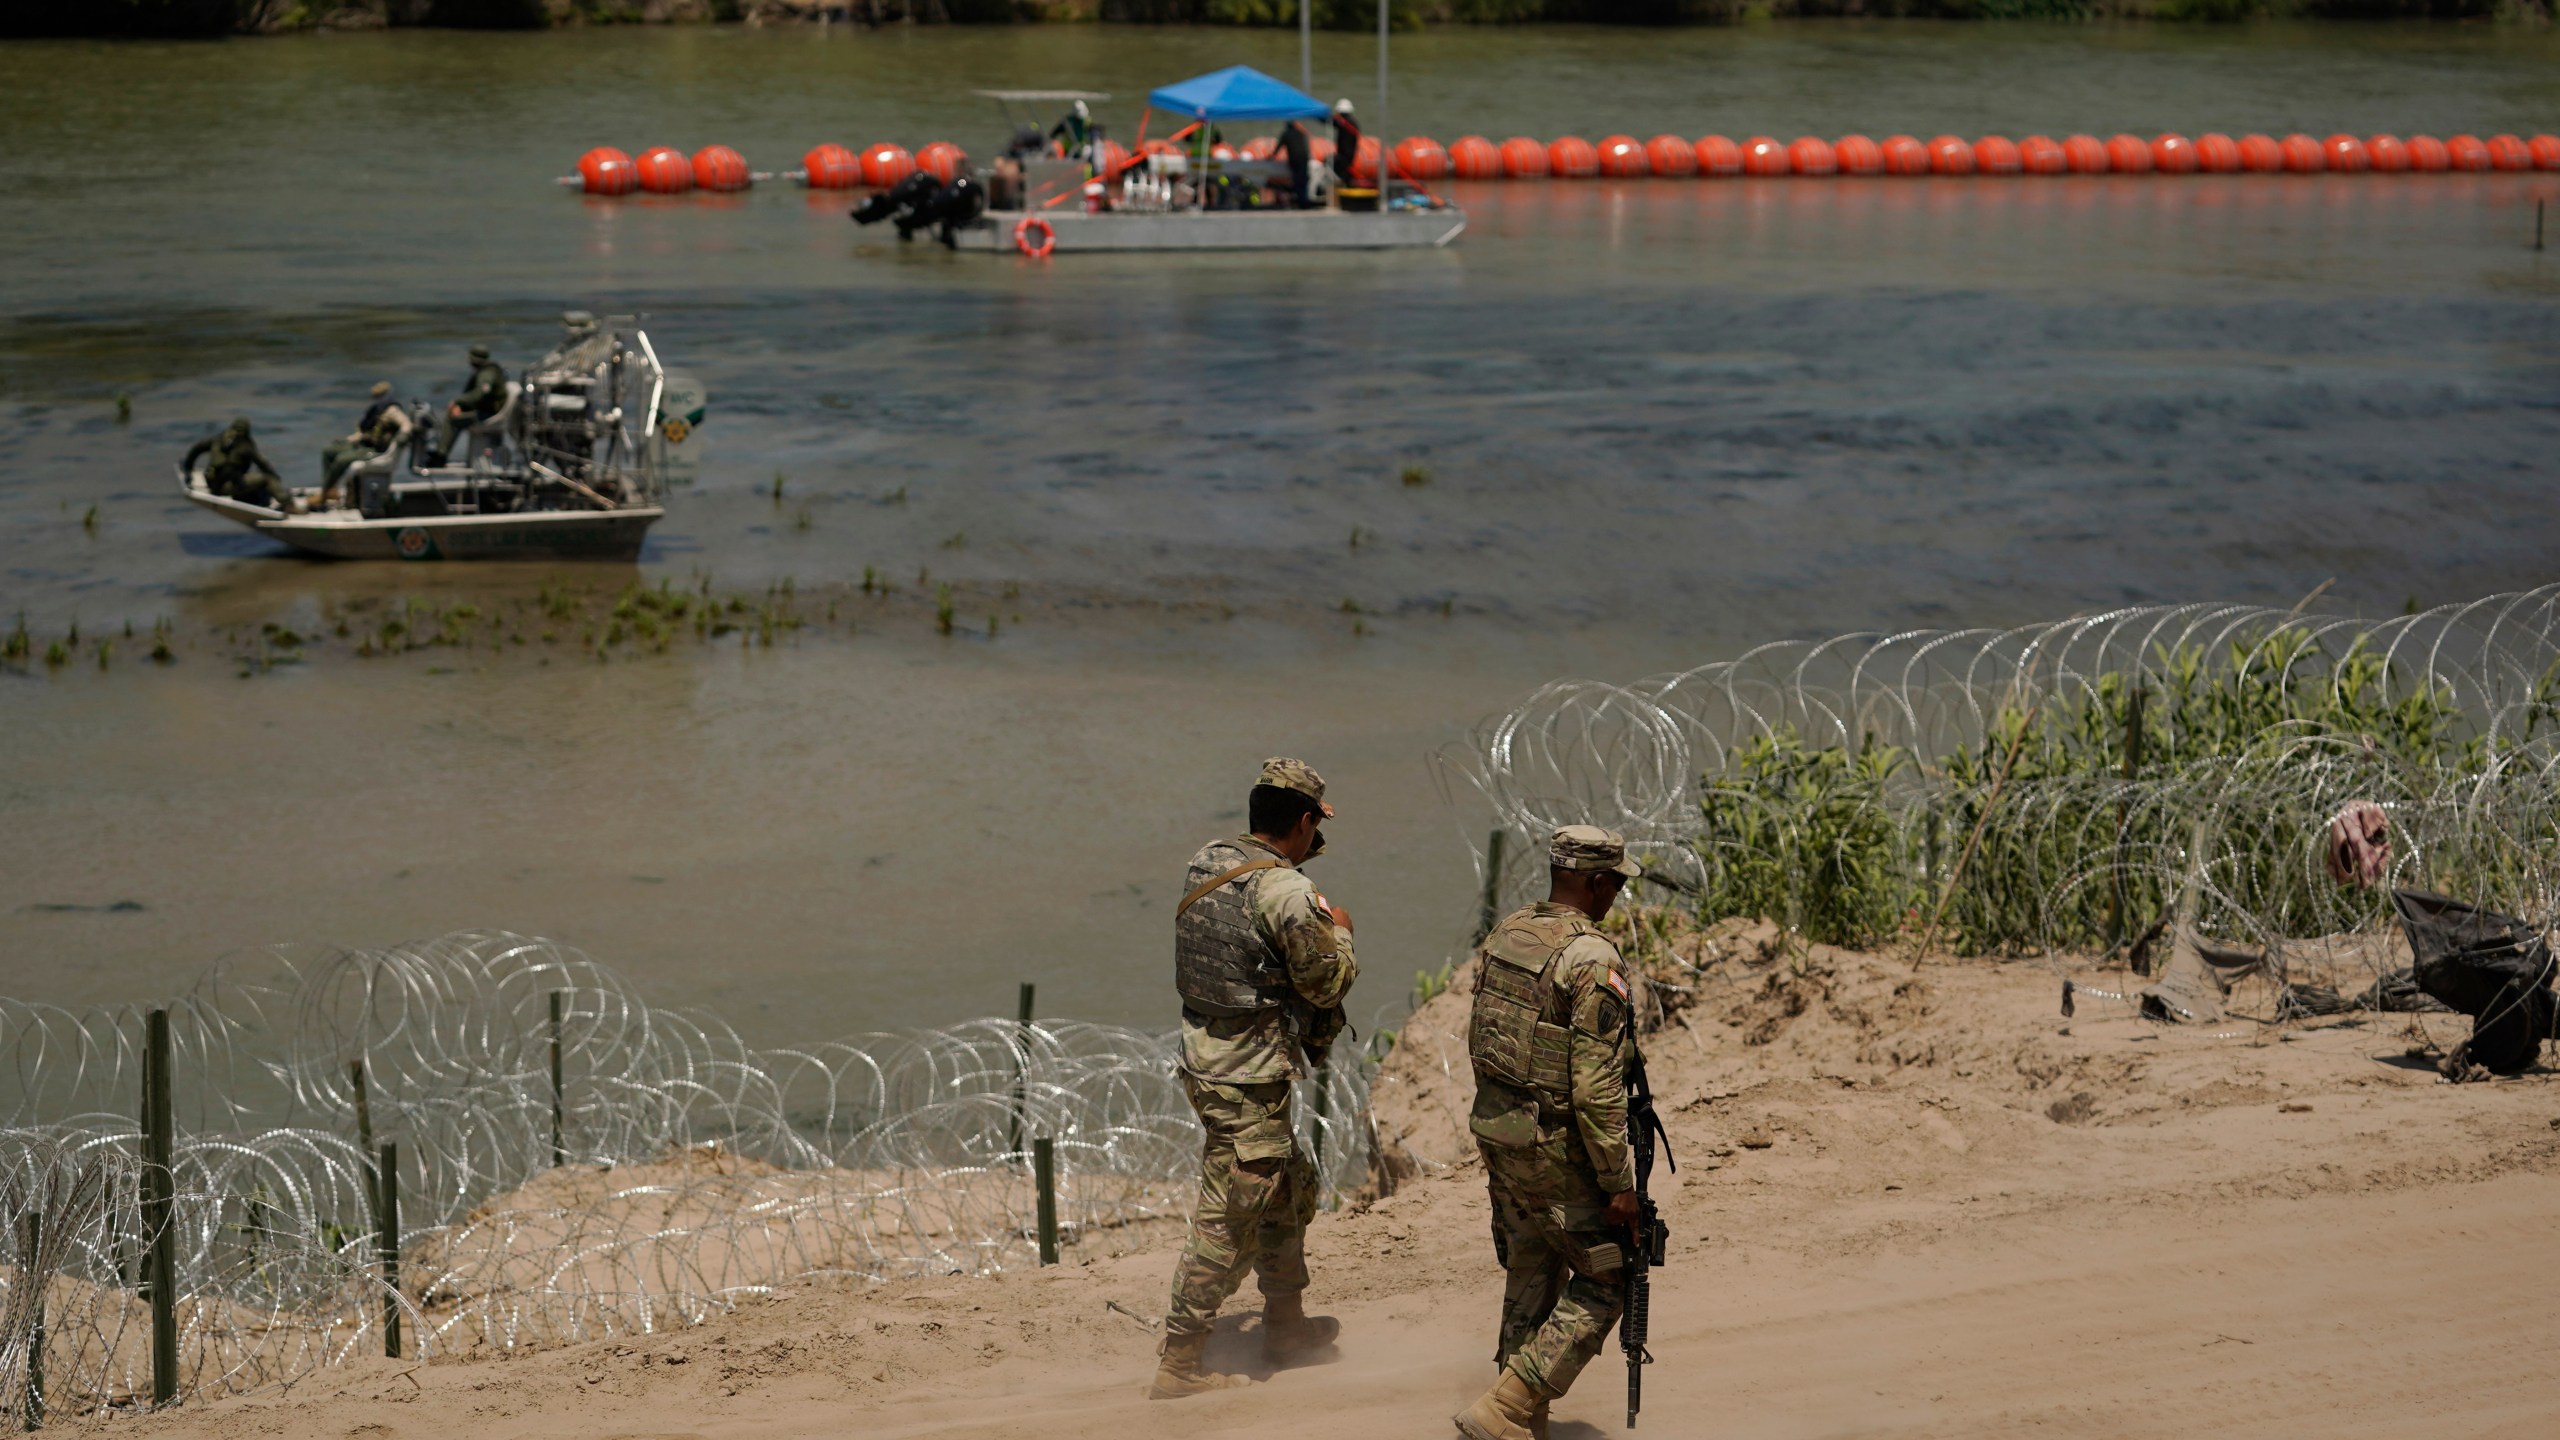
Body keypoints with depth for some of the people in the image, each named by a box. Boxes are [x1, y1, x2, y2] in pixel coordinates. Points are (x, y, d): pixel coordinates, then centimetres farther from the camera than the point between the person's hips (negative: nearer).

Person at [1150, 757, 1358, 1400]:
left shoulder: (1205, 863, 4)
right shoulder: (1286, 892, -21)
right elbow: (1326, 984, -12)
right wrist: (1340, 933, 5)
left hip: (1205, 1054, 9)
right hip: (1249, 1079, -9)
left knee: (1290, 1191, 25)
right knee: (1226, 1224, -2)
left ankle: (1287, 1324, 38)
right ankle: (1178, 1365, 2)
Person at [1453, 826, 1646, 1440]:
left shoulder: (1503, 936, 4)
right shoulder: (1593, 962, -21)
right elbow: (1596, 1087, -23)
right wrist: (1620, 1181, -17)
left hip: (1495, 1130, 8)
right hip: (1559, 1148, -8)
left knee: (1530, 1275, 21)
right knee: (1603, 1284, 4)